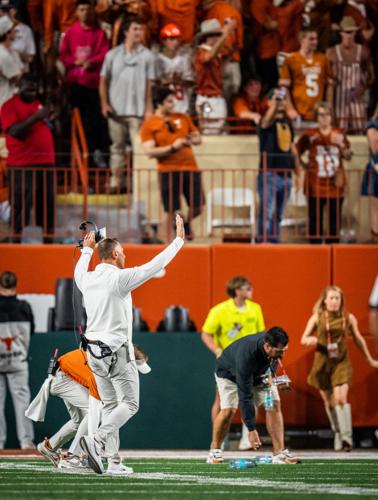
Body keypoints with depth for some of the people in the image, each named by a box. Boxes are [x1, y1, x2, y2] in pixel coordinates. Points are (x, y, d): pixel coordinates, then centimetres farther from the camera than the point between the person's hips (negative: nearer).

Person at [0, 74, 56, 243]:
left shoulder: (38, 104, 19)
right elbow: (15, 131, -17)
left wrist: (48, 118, 7)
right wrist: (36, 117, -22)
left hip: (45, 161, 7)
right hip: (22, 165, -7)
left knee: (48, 206, 5)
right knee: (21, 207, -6)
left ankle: (48, 242, 9)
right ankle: (16, 244, -3)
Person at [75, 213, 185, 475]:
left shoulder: (88, 279, 6)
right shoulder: (119, 278, -13)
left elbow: (79, 271, 32)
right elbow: (155, 266, -12)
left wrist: (87, 250, 49)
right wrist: (179, 240, -3)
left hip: (94, 351, 7)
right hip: (117, 351, -7)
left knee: (110, 405, 11)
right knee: (130, 403, -4)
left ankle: (113, 459, 7)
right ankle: (97, 441, -24)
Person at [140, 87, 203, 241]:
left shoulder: (183, 118, 12)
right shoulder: (149, 125, -2)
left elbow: (197, 138, 20)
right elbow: (150, 152, -10)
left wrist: (191, 140, -4)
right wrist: (172, 148, -18)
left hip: (190, 168, 4)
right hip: (168, 170, -4)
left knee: (198, 206, 5)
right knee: (170, 210, -4)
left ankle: (186, 223, 35)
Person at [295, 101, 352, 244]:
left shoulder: (339, 134, 8)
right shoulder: (309, 135, 0)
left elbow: (348, 157, 9)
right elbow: (295, 153, 6)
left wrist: (341, 145, -8)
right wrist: (302, 166, -3)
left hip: (335, 184, 2)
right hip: (316, 184, -2)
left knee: (335, 220, 4)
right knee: (315, 220, -2)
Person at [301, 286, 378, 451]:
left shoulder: (349, 318, 2)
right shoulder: (317, 318, 0)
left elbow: (358, 339, 14)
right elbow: (303, 339, 5)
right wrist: (310, 340, -20)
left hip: (341, 362, -1)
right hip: (322, 361, 1)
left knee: (341, 397, -19)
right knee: (329, 401, 8)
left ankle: (347, 436, -21)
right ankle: (338, 434, 24)